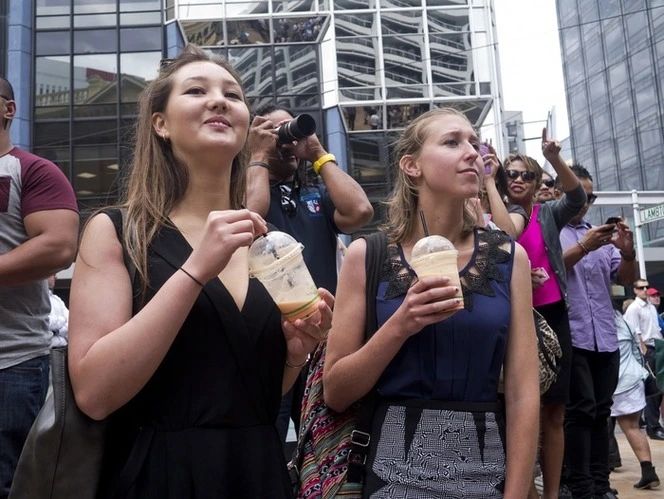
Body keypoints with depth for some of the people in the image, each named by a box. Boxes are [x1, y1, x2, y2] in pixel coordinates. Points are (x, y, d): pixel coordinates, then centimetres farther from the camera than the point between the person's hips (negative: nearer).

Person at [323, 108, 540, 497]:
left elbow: (523, 394, -4)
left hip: (487, 468, 2)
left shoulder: (509, 257, -2)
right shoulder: (368, 255, -5)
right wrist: (400, 326, -19)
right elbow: (335, 393, -5)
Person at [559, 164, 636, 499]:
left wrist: (628, 252, -6)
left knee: (601, 411, 5)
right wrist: (583, 248, -20)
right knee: (581, 410, -8)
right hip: (570, 336, -5)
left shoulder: (601, 234, 21)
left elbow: (626, 279, 15)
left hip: (605, 338, 6)